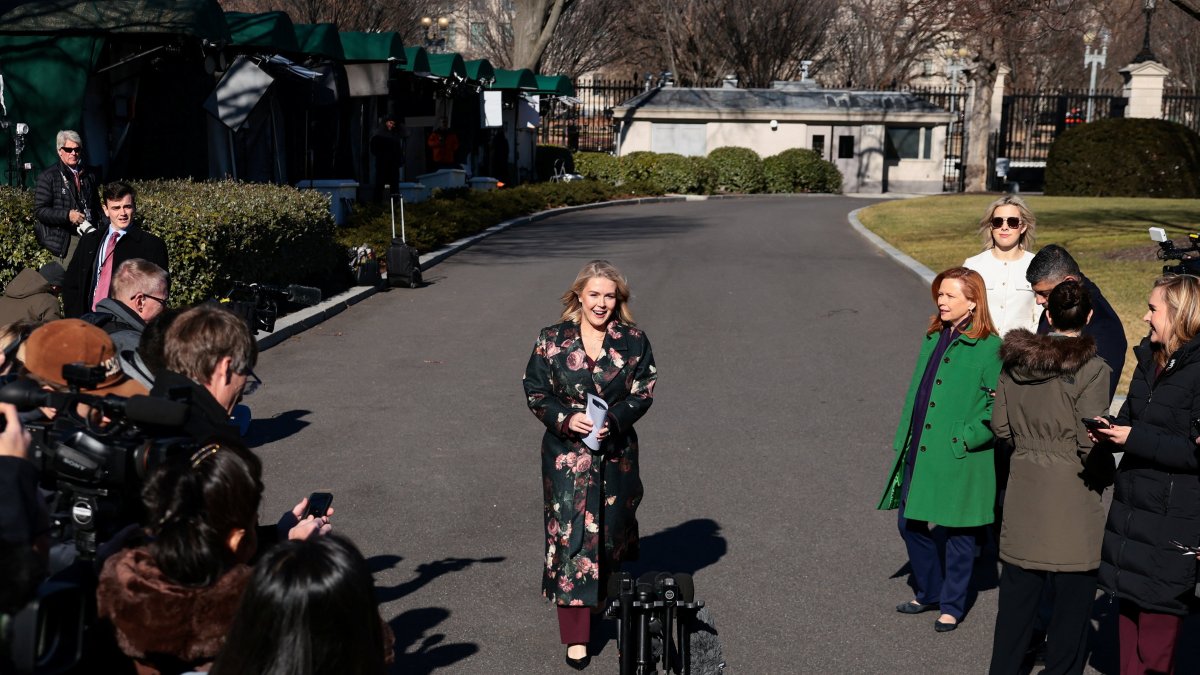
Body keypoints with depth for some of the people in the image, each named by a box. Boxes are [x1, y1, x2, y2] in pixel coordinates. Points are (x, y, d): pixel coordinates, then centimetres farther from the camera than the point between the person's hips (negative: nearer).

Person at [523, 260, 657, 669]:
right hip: (567, 454, -1)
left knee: (612, 529, 16)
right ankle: (575, 635, 1)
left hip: (616, 452, 2)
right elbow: (535, 393, 0)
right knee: (570, 535, -4)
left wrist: (614, 419, -17)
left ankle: (607, 595, 44)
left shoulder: (633, 340, -1)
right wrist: (567, 419, -17)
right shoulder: (552, 340, -3)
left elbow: (643, 392, -1)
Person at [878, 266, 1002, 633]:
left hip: (959, 459, -7)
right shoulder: (933, 339, 11)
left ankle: (952, 606, 23)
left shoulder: (989, 347, -12)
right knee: (910, 523, 13)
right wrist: (904, 440, 13)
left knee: (957, 532, 6)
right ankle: (929, 592, 33)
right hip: (919, 453, 7)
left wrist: (966, 438, -17)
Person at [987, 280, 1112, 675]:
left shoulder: (1015, 360, 1)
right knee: (1073, 597, 9)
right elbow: (1090, 442, -16)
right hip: (1071, 501, -5)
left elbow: (1000, 425, 5)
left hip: (1024, 492, 5)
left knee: (1017, 594, 16)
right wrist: (1105, 476, 2)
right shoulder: (1090, 369, -15)